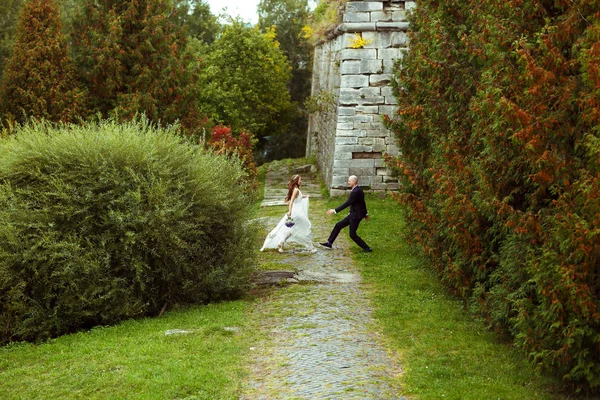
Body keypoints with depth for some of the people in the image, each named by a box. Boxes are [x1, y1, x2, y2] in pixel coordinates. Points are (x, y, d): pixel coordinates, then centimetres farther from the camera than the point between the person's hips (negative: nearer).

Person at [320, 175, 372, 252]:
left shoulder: (355, 192, -24)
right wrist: (366, 214, 31)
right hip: (353, 214, 10)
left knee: (352, 234, -1)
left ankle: (367, 248, 8)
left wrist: (335, 210, -25)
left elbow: (347, 204, -27)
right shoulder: (358, 190, 8)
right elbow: (363, 202, 19)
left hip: (356, 216, -10)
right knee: (338, 226, 12)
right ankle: (329, 243, 18)